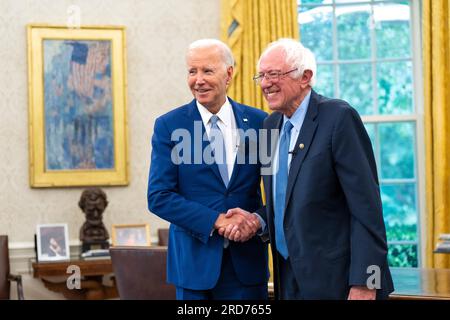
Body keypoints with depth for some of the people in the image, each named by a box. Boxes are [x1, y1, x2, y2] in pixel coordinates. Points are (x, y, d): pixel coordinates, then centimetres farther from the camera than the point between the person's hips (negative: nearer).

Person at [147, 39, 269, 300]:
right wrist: (217, 221, -16)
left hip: (247, 258, 1)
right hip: (195, 258, -1)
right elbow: (159, 197, -7)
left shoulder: (259, 121, 2)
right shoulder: (168, 126, -2)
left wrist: (259, 219, -14)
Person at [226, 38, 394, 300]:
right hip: (290, 279, 7)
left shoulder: (339, 117, -13)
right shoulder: (271, 124, 9)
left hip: (334, 280, -7)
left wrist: (364, 283, -20)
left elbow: (366, 207, -17)